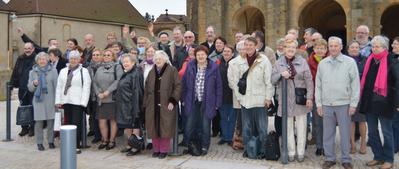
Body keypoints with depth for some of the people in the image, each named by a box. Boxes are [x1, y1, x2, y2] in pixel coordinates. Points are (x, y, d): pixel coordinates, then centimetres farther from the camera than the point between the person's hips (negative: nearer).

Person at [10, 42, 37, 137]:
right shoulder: (20, 59, 11)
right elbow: (15, 73, 12)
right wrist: (12, 84, 7)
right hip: (22, 88, 5)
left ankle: (33, 128, 12)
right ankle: (25, 128, 19)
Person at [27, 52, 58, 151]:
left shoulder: (53, 71, 6)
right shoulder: (33, 72, 11)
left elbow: (56, 86, 4)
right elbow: (30, 88, 12)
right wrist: (33, 84, -11)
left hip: (50, 101, -1)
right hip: (38, 100, 1)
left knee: (51, 121, 0)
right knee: (38, 122, 0)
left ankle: (51, 141, 14)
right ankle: (39, 143, 10)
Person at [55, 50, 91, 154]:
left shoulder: (84, 71, 1)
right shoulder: (63, 71, 15)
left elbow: (86, 88, -5)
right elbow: (59, 87, 15)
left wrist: (83, 102, -13)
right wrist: (58, 101, 7)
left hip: (77, 102, -4)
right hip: (66, 101, 5)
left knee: (76, 124, -7)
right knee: (68, 123, 9)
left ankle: (77, 146, -2)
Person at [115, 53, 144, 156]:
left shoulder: (136, 74, -14)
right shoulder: (125, 74, 14)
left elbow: (137, 91, -19)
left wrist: (135, 106, -23)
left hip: (131, 104, -9)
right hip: (124, 104, 9)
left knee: (133, 124, -2)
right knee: (126, 126, 13)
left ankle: (136, 146, 7)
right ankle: (130, 145, 25)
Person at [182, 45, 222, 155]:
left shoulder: (213, 67, -3)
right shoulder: (190, 66, 3)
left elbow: (218, 86, 0)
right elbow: (184, 83, 8)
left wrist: (217, 103, -3)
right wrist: (184, 99, 5)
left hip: (207, 103, -2)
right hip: (192, 102, 2)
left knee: (205, 126, 6)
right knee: (189, 126, 2)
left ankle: (204, 147, 23)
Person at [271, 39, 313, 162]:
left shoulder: (302, 61, 0)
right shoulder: (278, 63, 5)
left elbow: (309, 81, -1)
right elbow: (272, 80, 3)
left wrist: (309, 97, -7)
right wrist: (281, 75, -16)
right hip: (285, 100, 1)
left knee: (301, 127, 7)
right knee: (288, 127, 7)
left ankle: (301, 152, 18)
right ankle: (291, 152, 18)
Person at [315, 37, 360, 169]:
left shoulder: (350, 62, -2)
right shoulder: (322, 63, 6)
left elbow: (355, 84, -3)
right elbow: (318, 85, 8)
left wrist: (353, 103, -6)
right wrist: (319, 103, 5)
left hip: (344, 104, -2)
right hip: (326, 104, 3)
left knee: (345, 133, 5)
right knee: (328, 133, 9)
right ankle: (329, 158, 22)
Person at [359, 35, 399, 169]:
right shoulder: (369, 60, 8)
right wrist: (362, 97, 9)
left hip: (384, 102, -6)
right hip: (369, 102, 6)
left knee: (387, 132, 6)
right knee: (372, 132, 12)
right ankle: (378, 157, 25)